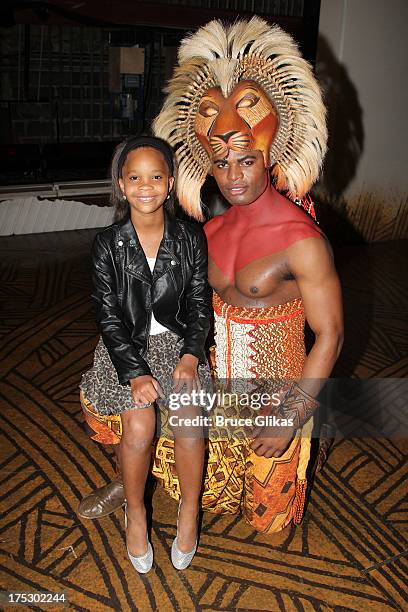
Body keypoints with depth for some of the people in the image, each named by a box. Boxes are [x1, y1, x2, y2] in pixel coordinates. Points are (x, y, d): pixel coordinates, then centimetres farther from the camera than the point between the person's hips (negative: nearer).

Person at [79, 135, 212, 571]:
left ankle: (189, 512, 6)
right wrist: (136, 372, -18)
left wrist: (190, 356, -14)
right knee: (139, 428, -21)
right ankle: (135, 511, 8)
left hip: (177, 341, 1)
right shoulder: (107, 244, -7)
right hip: (126, 346, -1)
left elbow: (199, 303, 0)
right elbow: (108, 315, -8)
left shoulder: (191, 238, -3)